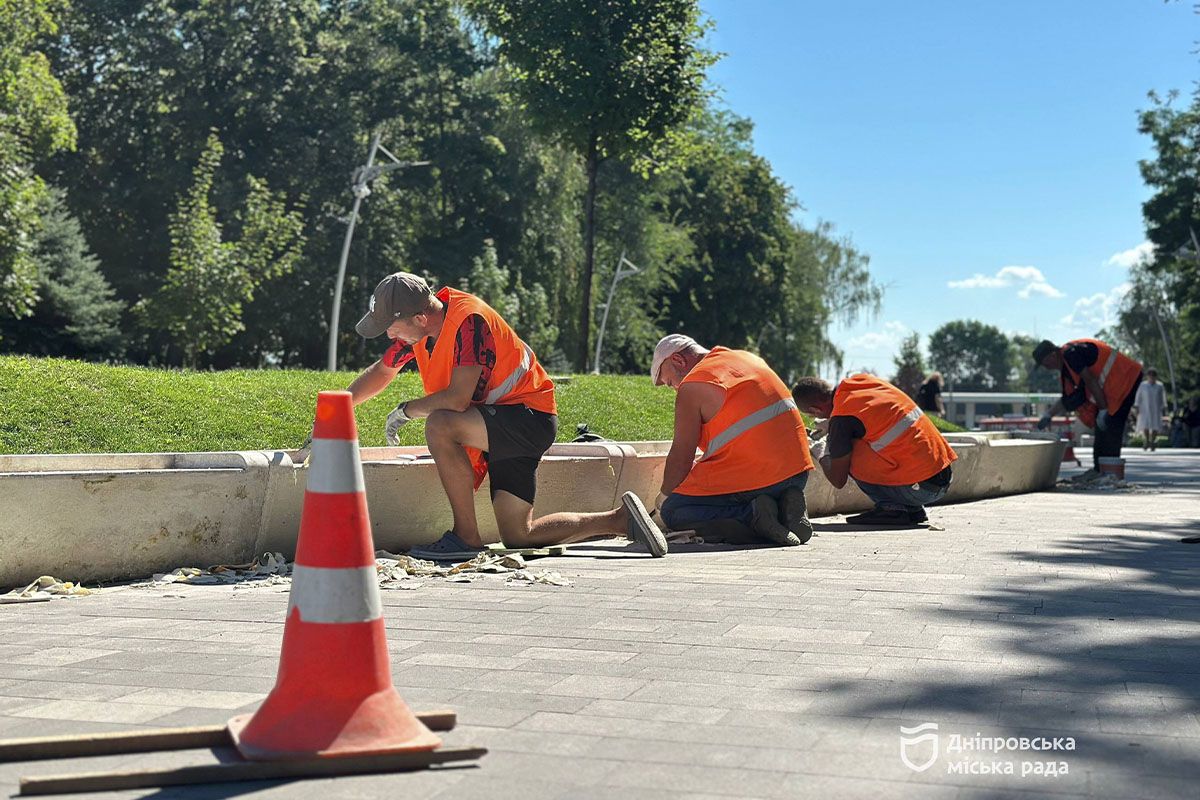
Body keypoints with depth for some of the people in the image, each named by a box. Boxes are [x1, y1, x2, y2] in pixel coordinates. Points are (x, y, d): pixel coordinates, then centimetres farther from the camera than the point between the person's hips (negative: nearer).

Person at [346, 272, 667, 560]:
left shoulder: (469, 320, -25)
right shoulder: (419, 322, 1)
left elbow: (458, 398, -31)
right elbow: (381, 372, 17)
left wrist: (406, 410, -15)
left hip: (530, 417, -10)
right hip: (500, 426, 10)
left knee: (439, 425, -33)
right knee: (518, 537, 5)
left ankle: (466, 537, -22)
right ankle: (620, 519, 12)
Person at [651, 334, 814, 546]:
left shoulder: (691, 387, -6)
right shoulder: (750, 359, 19)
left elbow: (680, 457, -4)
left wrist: (664, 495, 14)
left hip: (753, 477, -8)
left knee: (671, 511, 3)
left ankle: (752, 515, -14)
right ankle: (783, 507, 2)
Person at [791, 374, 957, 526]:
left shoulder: (841, 418, -13)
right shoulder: (865, 380, 8)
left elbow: (838, 481, -3)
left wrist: (821, 456, 17)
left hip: (920, 487, -8)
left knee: (847, 456, -3)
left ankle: (892, 508, -4)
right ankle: (913, 510, 16)